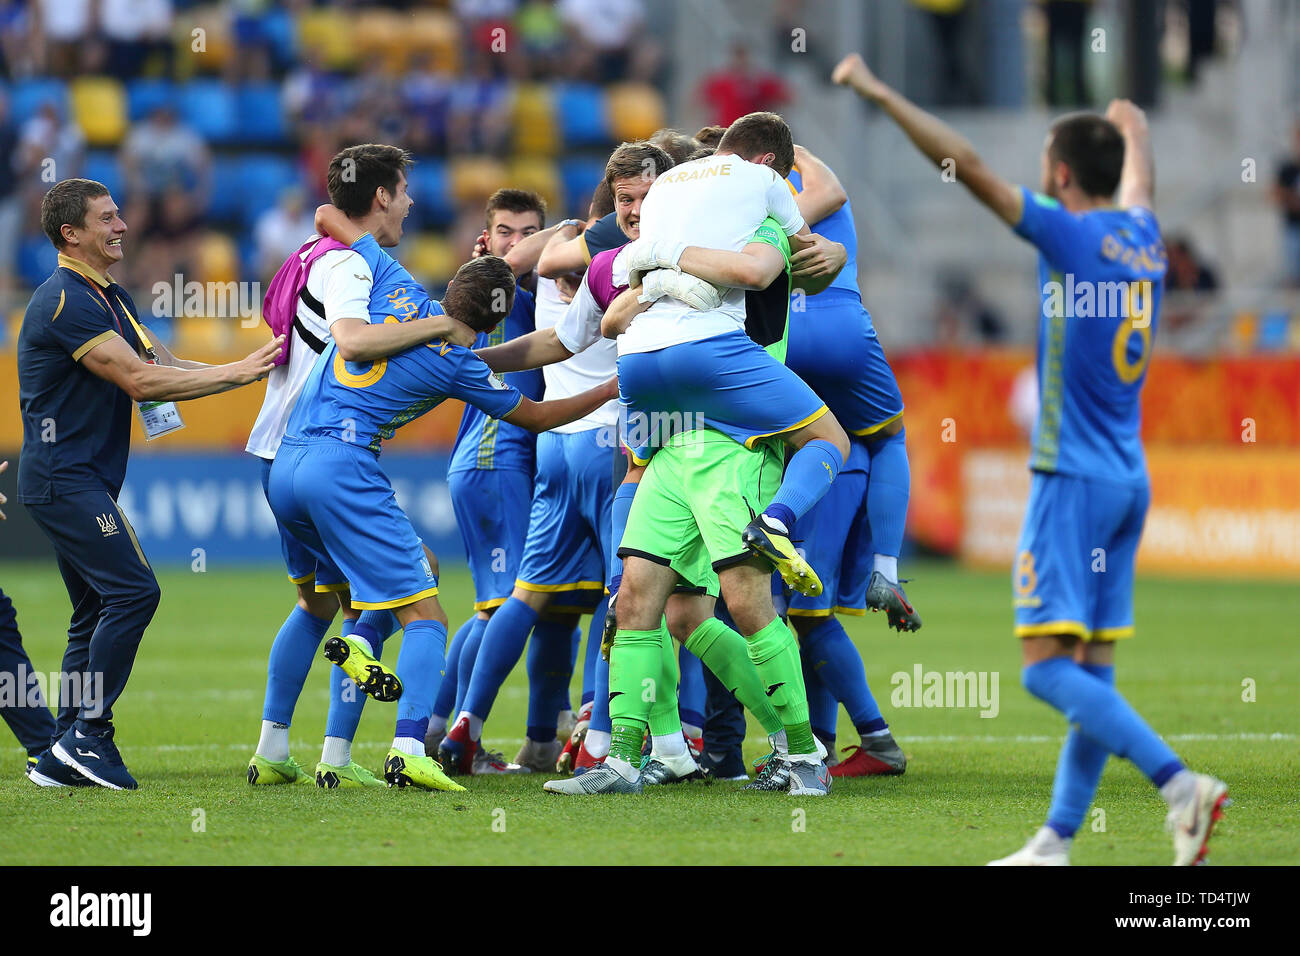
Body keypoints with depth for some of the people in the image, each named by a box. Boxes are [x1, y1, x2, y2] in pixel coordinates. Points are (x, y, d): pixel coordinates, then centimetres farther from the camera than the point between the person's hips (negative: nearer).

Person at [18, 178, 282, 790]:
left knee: (96, 612, 9)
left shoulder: (108, 298, 17)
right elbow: (139, 380, -21)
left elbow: (163, 364, 14)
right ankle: (88, 732, -13)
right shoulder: (64, 302, -16)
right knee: (133, 590, -16)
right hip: (64, 478, -10)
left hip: (83, 481, 10)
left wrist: (250, 369, 1)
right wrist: (237, 372, -17)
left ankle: (64, 752, 10)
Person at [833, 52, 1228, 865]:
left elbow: (967, 165, -11)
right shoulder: (1142, 236, 9)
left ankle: (1179, 783, -23)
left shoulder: (1071, 234, -11)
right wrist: (1132, 125, 56)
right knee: (1092, 672, 7)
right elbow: (1137, 168, 33)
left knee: (1047, 666, -11)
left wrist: (877, 91, -5)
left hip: (1075, 482, -8)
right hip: (1131, 479, 8)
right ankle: (1057, 842, 9)